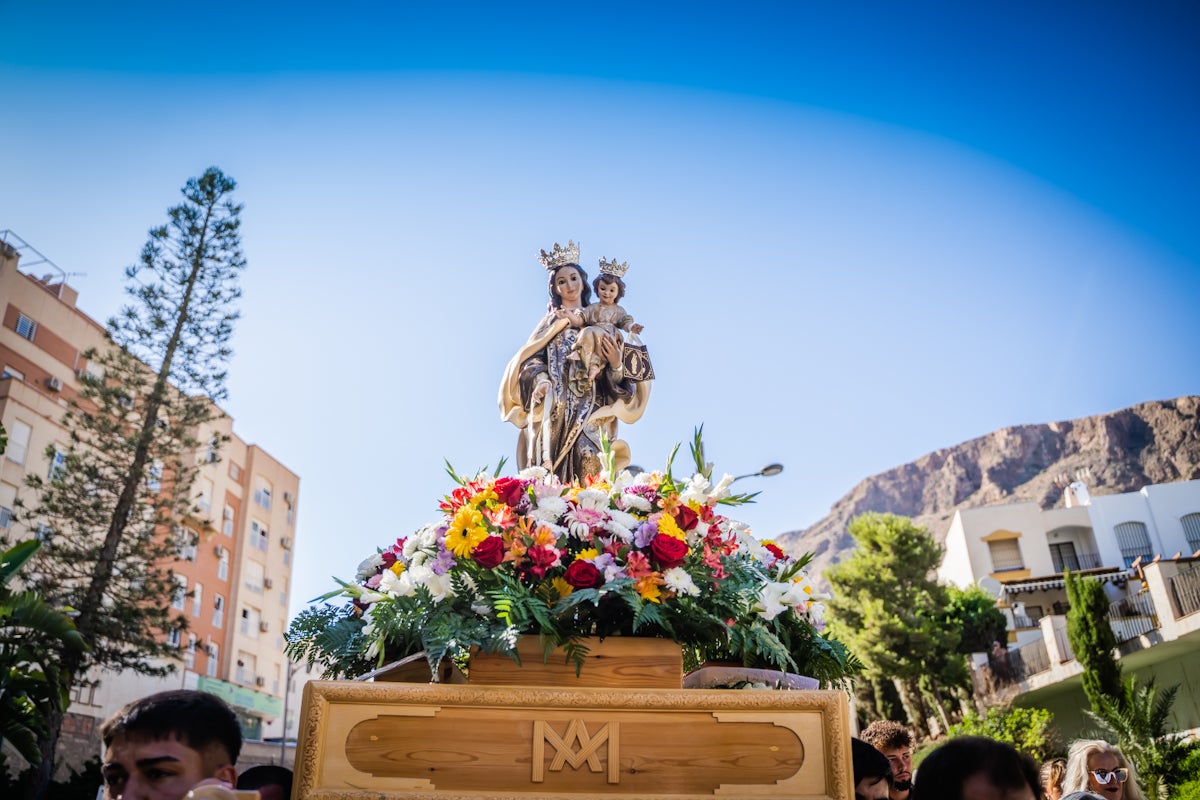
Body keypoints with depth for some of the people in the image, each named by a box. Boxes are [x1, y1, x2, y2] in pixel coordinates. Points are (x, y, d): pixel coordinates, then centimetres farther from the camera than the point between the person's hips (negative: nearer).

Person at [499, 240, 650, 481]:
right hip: (554, 414, 0)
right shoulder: (551, 321, 17)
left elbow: (614, 378, 12)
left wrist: (617, 364, -11)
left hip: (591, 414, 1)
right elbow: (530, 360, 5)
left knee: (591, 474, -20)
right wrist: (540, 381, -15)